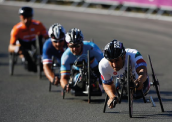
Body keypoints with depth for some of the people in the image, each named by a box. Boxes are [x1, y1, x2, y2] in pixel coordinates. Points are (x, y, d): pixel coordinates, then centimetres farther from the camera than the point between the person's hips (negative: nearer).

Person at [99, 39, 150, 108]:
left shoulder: (133, 55, -50)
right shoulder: (103, 65, -39)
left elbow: (143, 72, -66)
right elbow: (107, 83, -21)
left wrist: (139, 81, -90)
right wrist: (112, 97, -41)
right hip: (121, 79, 2)